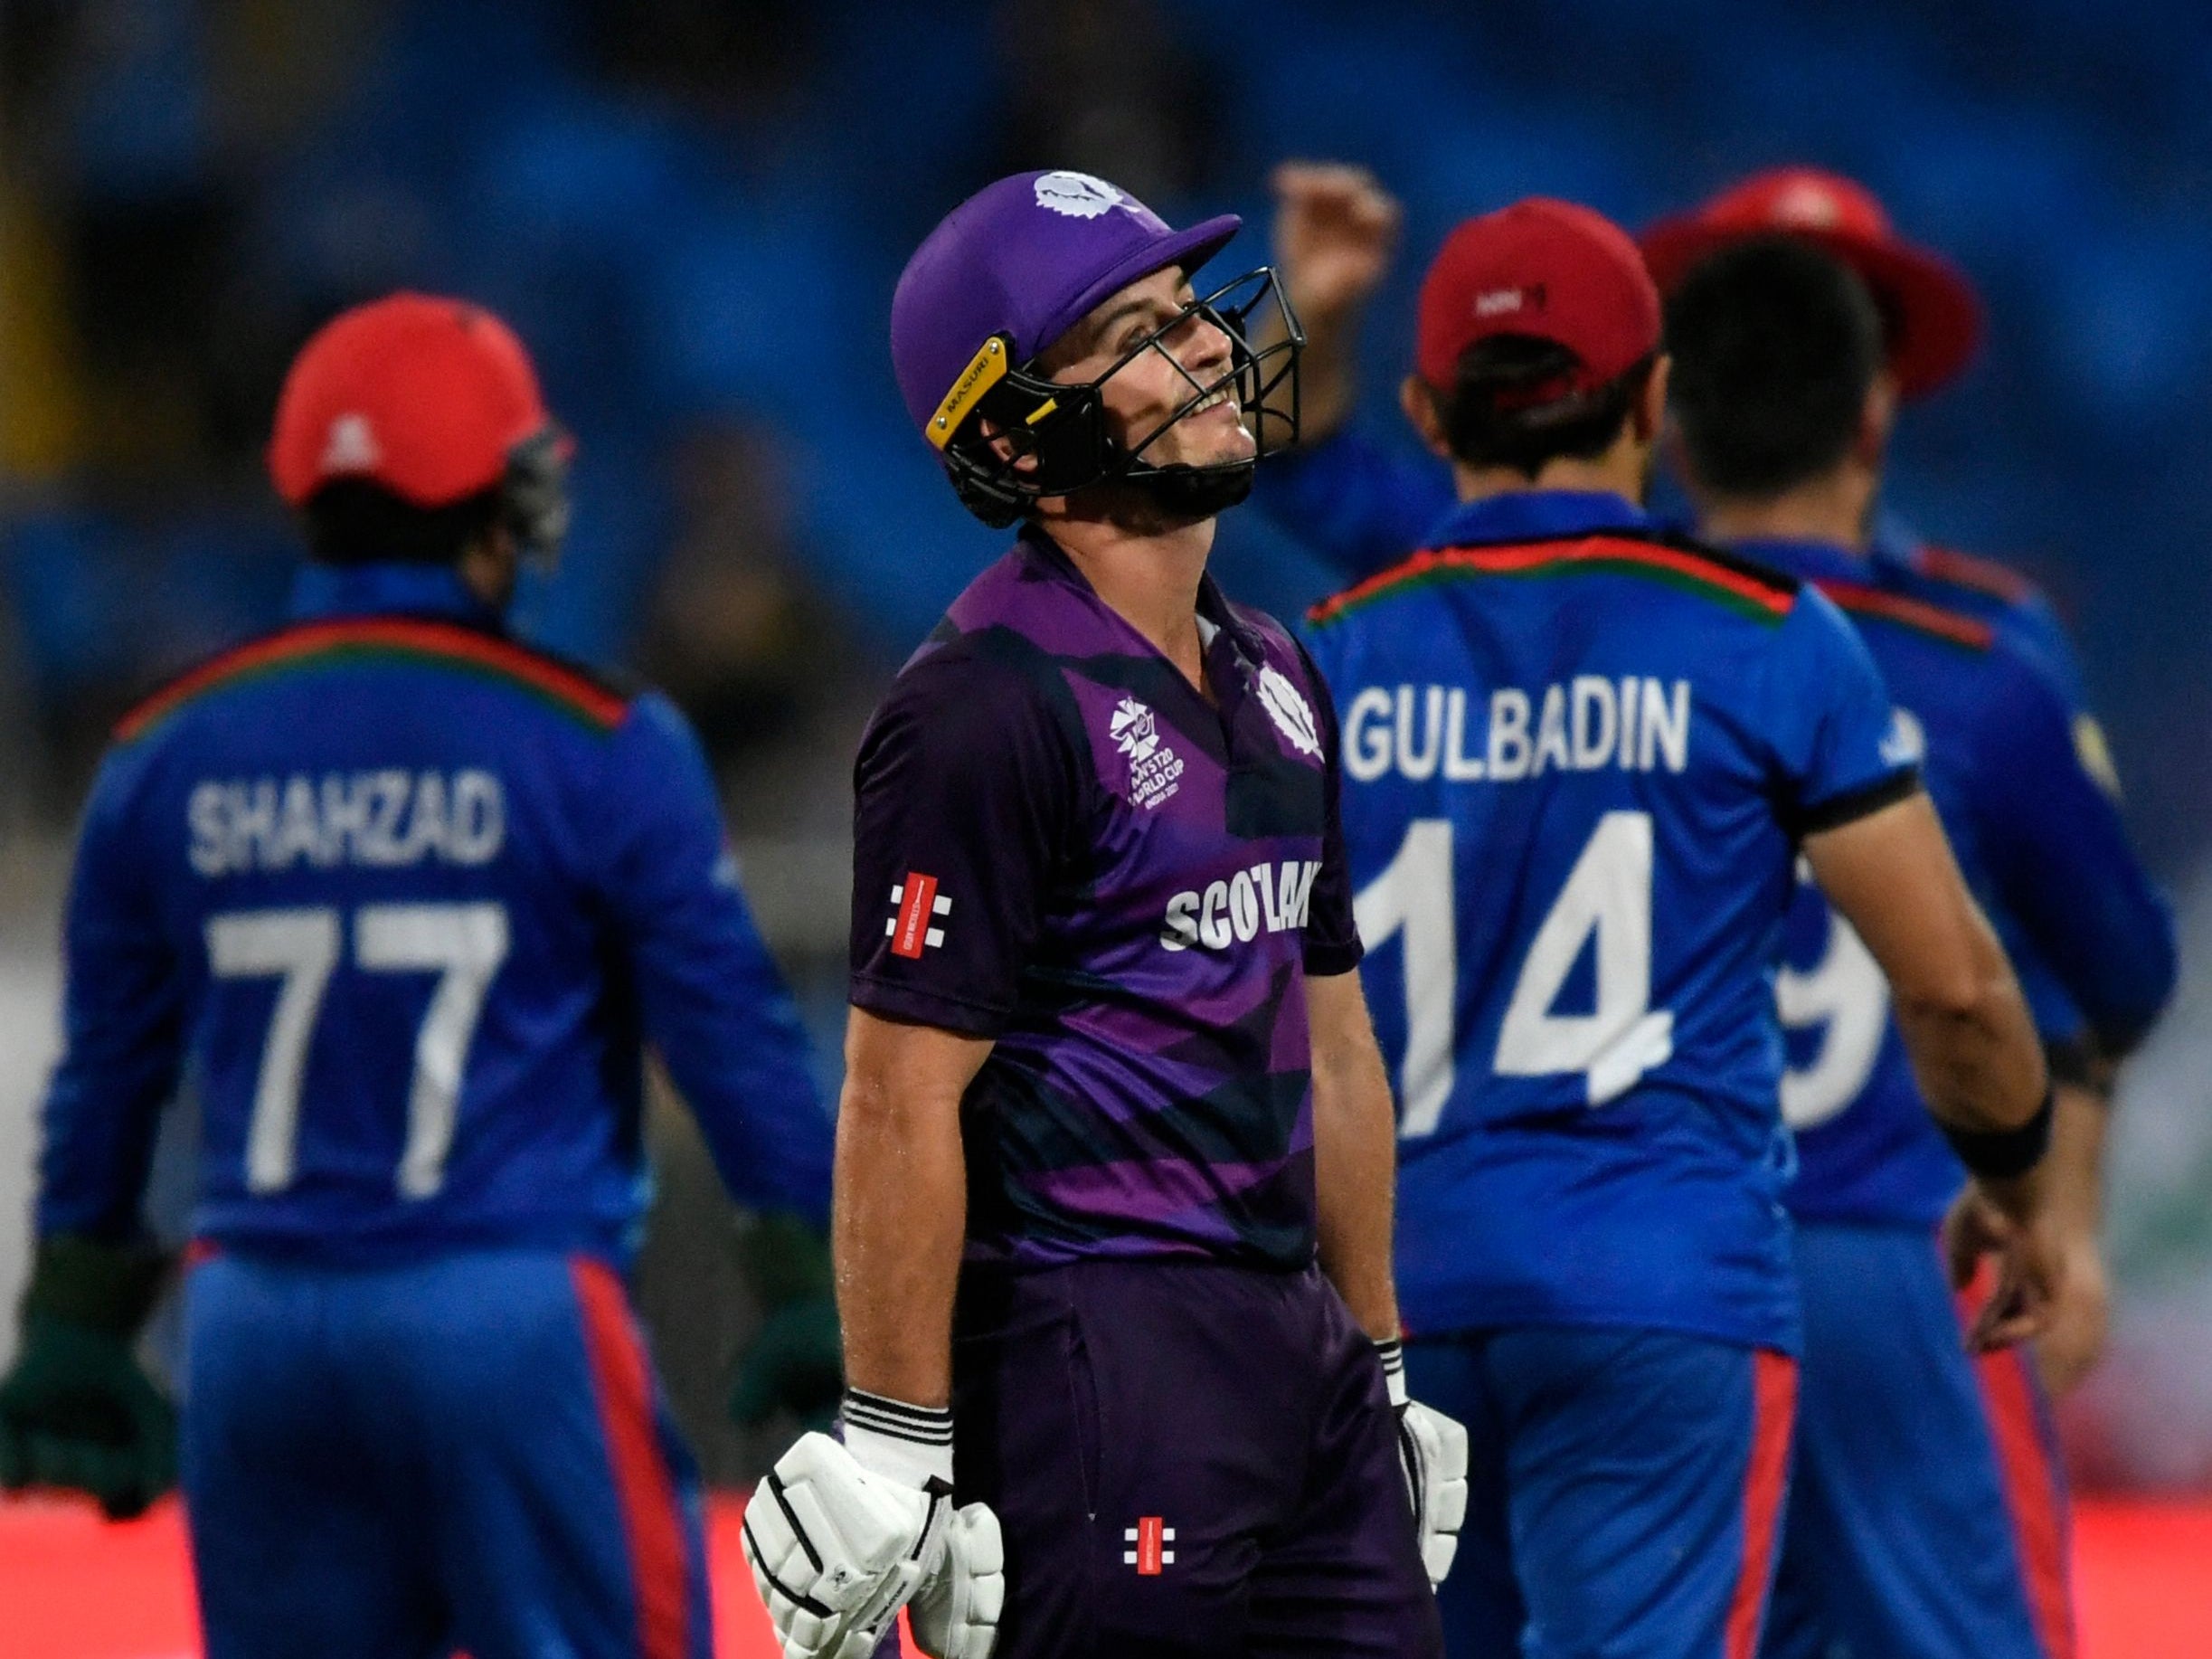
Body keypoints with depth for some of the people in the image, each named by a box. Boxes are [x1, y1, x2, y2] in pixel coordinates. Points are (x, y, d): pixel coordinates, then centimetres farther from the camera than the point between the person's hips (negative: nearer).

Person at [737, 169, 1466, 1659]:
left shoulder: (1272, 679, 15)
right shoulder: (986, 708, -13)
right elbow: (904, 1102, -16)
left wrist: (1383, 1370, 21)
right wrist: (899, 1454, -18)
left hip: (1299, 1344, 9)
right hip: (1093, 1353, -9)